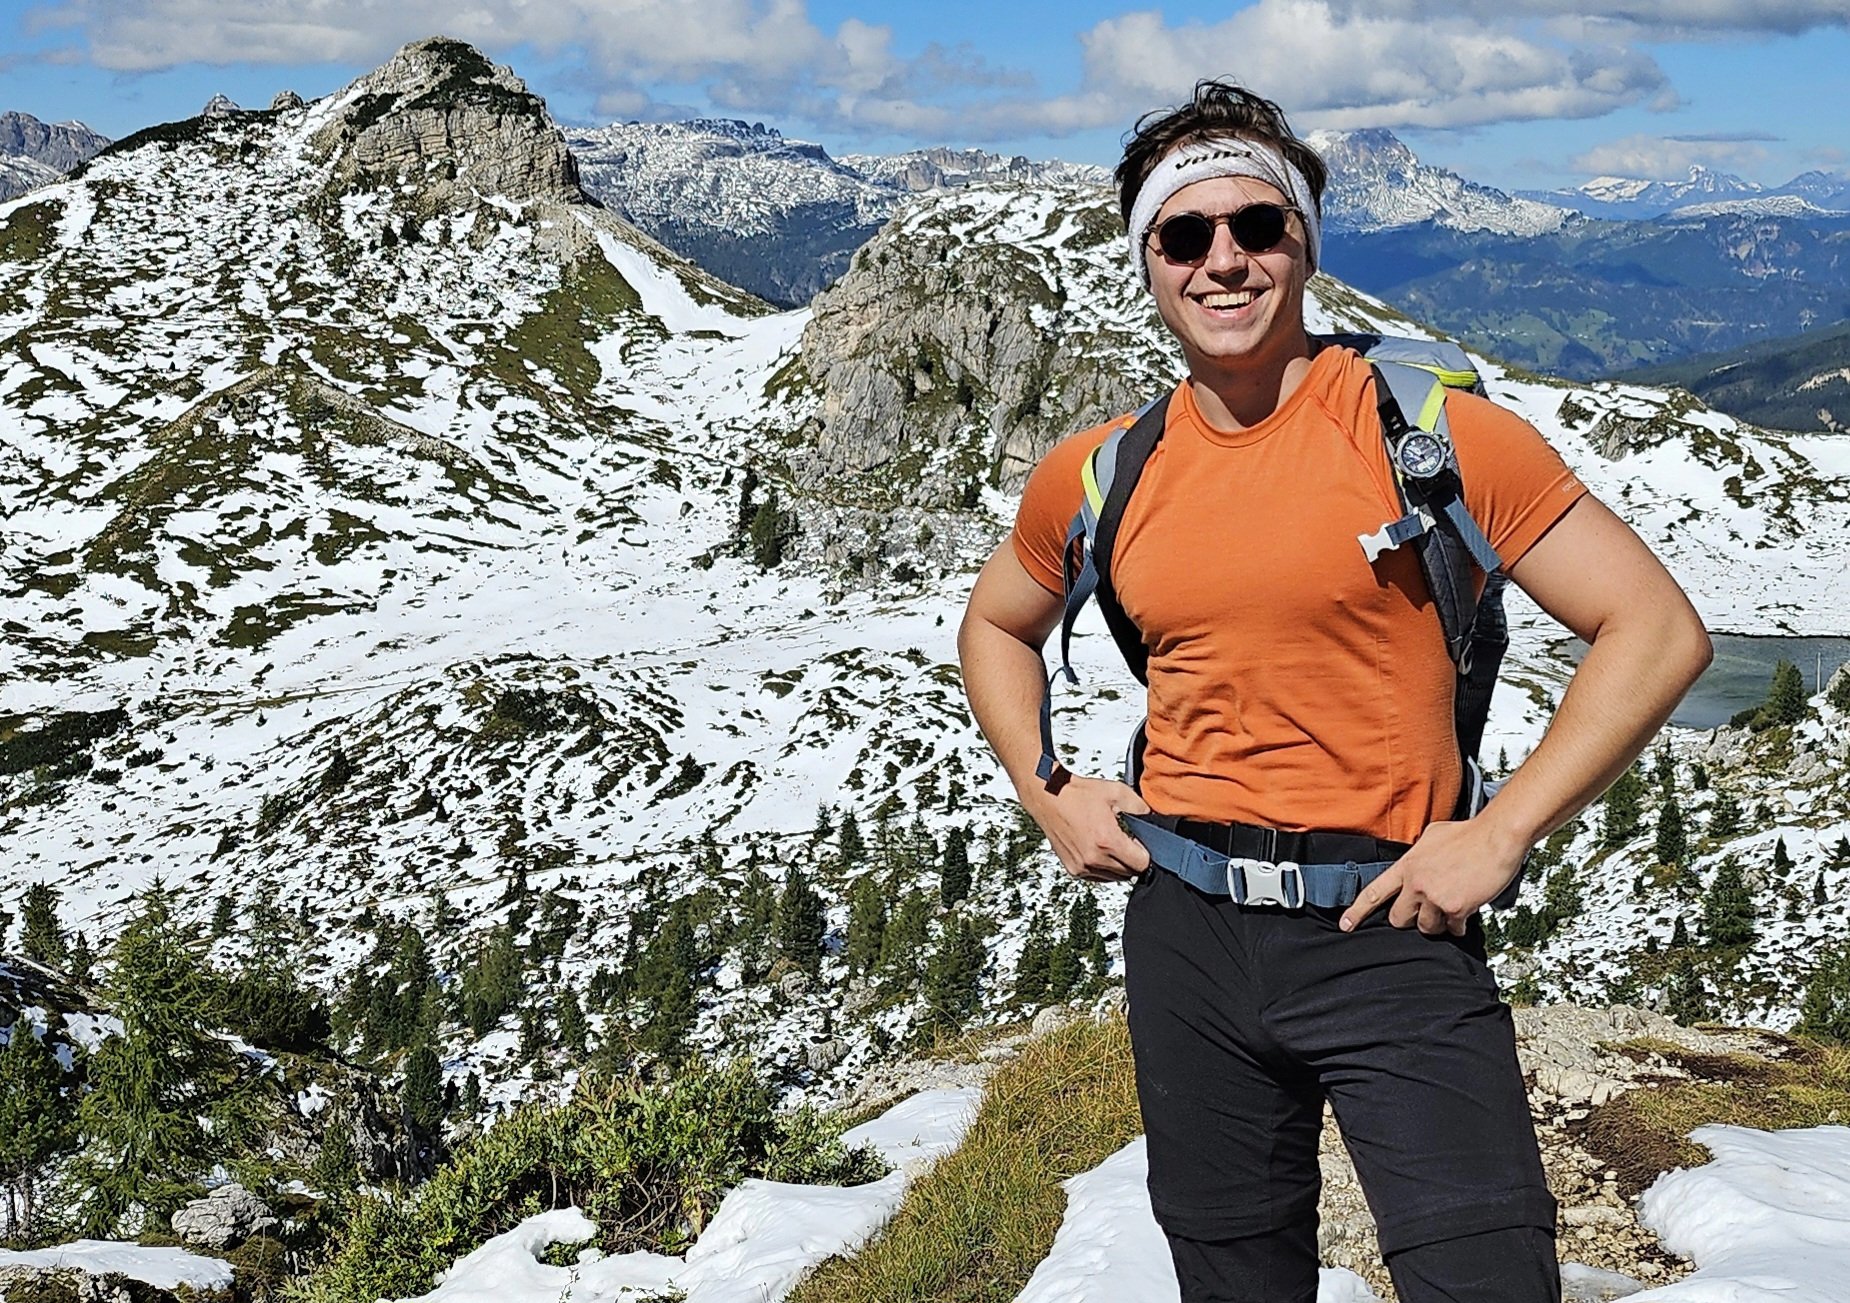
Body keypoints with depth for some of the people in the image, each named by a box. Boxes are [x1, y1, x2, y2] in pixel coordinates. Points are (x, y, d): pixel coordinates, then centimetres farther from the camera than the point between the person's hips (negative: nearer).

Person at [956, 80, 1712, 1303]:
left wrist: (1496, 838, -13)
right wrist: (1046, 791, 8)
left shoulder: (1431, 433, -9)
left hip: (1386, 927, -4)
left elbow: (1658, 630, -9)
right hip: (1186, 927, 4)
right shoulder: (1098, 478, 4)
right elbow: (995, 627, 24)